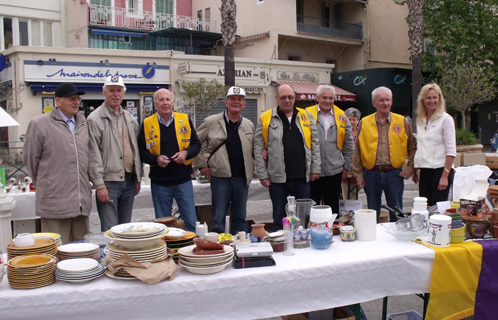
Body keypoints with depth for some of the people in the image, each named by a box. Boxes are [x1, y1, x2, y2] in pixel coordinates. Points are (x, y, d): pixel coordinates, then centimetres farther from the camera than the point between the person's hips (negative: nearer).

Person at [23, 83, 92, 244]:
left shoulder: (83, 124, 15)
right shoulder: (39, 124, -2)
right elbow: (30, 158, 3)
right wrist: (43, 185, 9)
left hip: (82, 201, 5)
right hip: (54, 201, -5)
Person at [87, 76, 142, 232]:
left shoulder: (129, 118, 15)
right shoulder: (95, 118, -7)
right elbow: (93, 155, -12)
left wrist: (137, 178, 14)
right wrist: (99, 184, -15)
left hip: (128, 182, 7)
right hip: (109, 182, -6)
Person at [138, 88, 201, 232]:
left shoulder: (185, 120, 3)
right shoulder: (147, 123, 1)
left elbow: (196, 144, 8)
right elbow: (141, 151, 2)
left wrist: (186, 153, -12)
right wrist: (156, 159, -16)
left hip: (183, 180, 0)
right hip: (159, 183, 0)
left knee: (191, 221, 4)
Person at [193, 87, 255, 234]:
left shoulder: (249, 125, 9)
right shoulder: (212, 122, -1)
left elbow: (254, 150, 18)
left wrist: (252, 168, 4)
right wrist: (201, 165, -2)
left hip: (242, 178, 3)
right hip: (220, 177, -3)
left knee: (240, 218, 13)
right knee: (218, 218, 3)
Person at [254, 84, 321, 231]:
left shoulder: (306, 116, 9)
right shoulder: (265, 119, 2)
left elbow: (315, 144, 10)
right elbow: (258, 149, 1)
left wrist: (315, 169, 4)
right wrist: (263, 174, -4)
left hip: (302, 178, 2)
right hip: (278, 179, -2)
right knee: (279, 218, 8)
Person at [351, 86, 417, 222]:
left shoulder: (402, 122, 4)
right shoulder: (364, 123, 3)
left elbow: (413, 147, 12)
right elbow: (357, 152, 5)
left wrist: (410, 167, 2)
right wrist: (358, 175, 2)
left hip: (394, 173, 0)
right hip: (371, 174, 0)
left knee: (396, 212, 6)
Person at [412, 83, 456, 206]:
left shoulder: (446, 119, -5)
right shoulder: (420, 121, 13)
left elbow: (451, 151, -10)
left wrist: (445, 176, -15)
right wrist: (415, 171, 14)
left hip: (439, 170, -5)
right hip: (424, 171, 6)